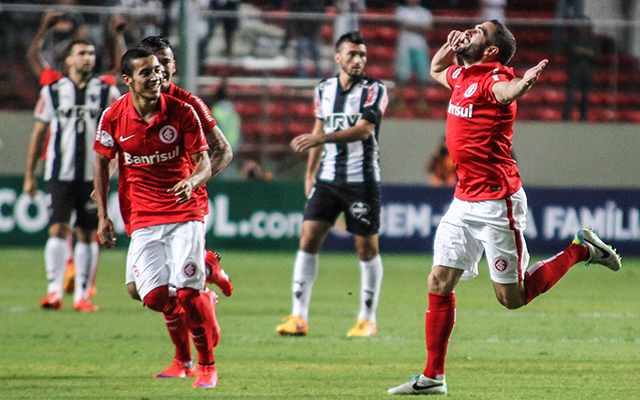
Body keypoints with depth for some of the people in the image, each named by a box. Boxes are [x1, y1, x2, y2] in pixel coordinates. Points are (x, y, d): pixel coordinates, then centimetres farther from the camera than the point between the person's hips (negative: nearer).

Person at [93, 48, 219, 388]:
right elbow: (102, 162, 10)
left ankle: (207, 364, 6)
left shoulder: (182, 112, -7)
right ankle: (204, 305, 23)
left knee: (188, 293, -14)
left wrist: (192, 181, -28)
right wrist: (103, 216, 6)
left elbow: (203, 163, -4)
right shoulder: (114, 117, -4)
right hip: (141, 219, 2)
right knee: (155, 298, -11)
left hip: (184, 212, -2)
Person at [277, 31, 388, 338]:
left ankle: (368, 319, 13)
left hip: (362, 180, -4)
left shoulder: (374, 90, -6)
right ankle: (299, 317, -5)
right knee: (308, 239, -6)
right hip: (327, 179, 4)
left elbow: (363, 129, -20)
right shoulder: (323, 89, 9)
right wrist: (310, 173, 18)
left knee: (367, 248, 0)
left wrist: (320, 138, -30)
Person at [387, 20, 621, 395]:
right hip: (464, 200, 8)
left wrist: (521, 84, -65)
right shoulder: (461, 75, 11)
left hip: (496, 202, -8)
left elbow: (504, 90, -42)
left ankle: (580, 249, 16)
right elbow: (437, 70, 35)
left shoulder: (493, 78, -15)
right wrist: (450, 46, 15)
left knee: (513, 298, -1)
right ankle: (433, 378, 10)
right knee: (439, 282, 4)